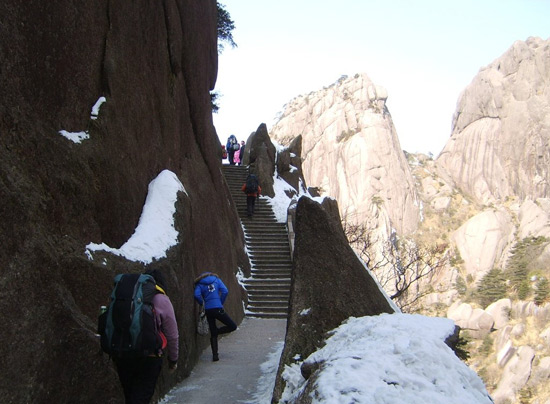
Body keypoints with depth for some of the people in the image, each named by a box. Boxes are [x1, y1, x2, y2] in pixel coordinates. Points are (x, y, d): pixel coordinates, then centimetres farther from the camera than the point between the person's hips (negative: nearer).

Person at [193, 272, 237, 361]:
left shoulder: (199, 284, 9)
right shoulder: (216, 280, 10)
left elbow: (197, 295, -10)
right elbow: (225, 291, -4)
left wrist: (202, 304, 6)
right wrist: (221, 302, 7)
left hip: (208, 310, 3)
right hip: (218, 309, -3)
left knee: (213, 333, 12)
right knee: (233, 326, 10)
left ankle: (215, 355, 9)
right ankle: (217, 331, -5)